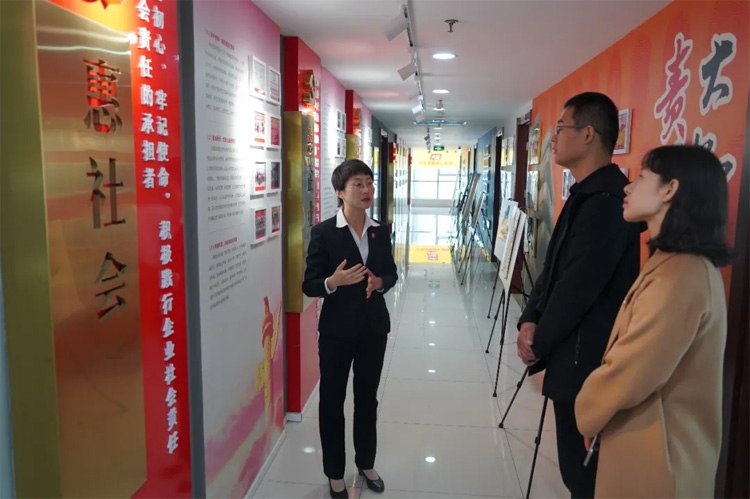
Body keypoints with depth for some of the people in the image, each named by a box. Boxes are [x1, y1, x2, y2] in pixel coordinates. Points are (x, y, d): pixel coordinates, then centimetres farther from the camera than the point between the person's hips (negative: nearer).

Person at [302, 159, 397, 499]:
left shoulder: (381, 232, 2)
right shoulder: (323, 233, -12)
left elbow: (391, 273, 11)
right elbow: (309, 285, -10)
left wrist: (379, 282, -11)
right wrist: (334, 281, -30)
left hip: (374, 326, 4)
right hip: (337, 329, -4)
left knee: (367, 398, 18)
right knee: (332, 401, 10)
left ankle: (366, 463, 38)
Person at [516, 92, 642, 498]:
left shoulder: (606, 200, -21)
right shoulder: (587, 193, 12)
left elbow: (580, 285, -22)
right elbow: (555, 267, 12)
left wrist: (538, 344, -9)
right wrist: (530, 321, -1)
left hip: (586, 358, -9)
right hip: (573, 352, 9)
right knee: (577, 463, 20)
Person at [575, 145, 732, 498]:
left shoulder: (679, 275, -27)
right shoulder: (681, 264, 8)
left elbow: (627, 377, -26)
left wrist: (584, 412, -7)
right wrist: (593, 404, 6)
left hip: (653, 461, -9)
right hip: (651, 448, 9)